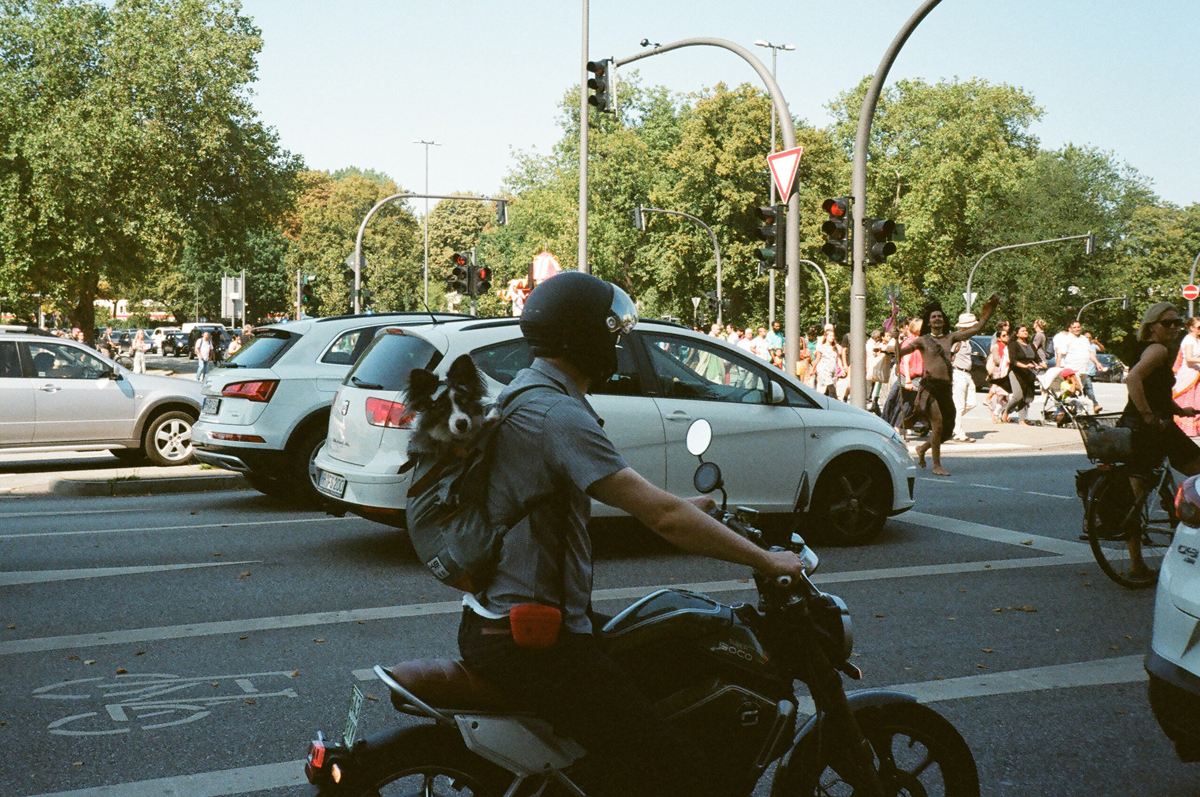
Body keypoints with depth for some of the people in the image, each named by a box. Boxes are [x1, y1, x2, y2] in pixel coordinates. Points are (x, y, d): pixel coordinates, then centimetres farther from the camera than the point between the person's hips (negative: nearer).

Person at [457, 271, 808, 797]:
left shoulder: (522, 395, 14)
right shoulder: (557, 414, -20)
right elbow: (662, 517, -24)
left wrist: (687, 510, 24)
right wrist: (767, 561, -15)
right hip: (527, 643, -11)